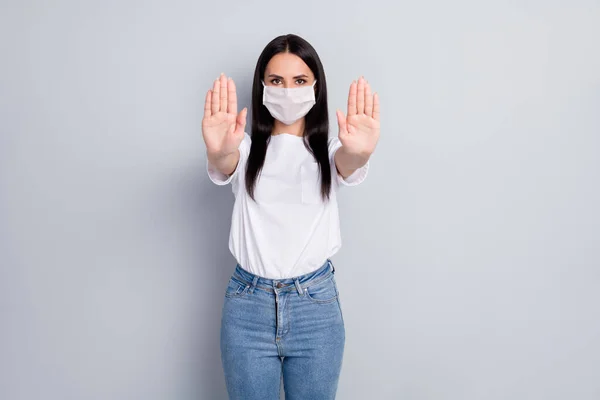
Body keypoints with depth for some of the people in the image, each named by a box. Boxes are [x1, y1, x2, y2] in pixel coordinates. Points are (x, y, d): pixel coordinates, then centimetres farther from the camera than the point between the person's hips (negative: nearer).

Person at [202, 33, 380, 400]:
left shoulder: (328, 148, 2)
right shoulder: (246, 149, 2)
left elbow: (348, 166, -22)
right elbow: (222, 169, -21)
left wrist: (359, 153, -46)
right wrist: (218, 152, -46)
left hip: (316, 303, 0)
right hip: (248, 304, 0)